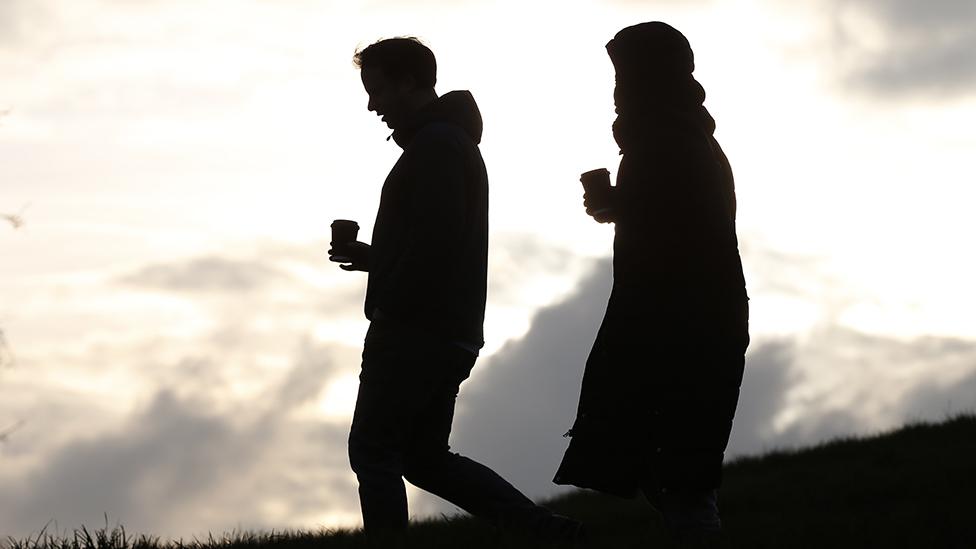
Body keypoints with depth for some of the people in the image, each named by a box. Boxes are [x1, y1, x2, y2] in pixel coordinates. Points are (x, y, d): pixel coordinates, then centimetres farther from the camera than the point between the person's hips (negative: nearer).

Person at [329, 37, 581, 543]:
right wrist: (372, 257, 16)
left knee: (373, 450, -3)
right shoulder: (454, 142, 20)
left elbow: (435, 240, -23)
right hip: (453, 335, 10)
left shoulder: (436, 145, -13)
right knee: (425, 457, 13)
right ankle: (546, 529, 6)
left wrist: (388, 308, -15)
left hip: (414, 331, -10)